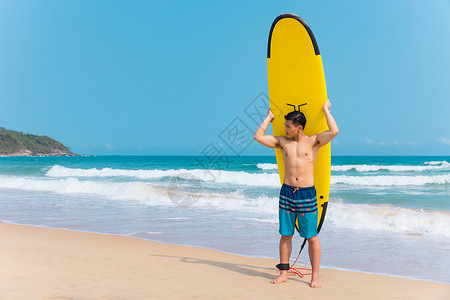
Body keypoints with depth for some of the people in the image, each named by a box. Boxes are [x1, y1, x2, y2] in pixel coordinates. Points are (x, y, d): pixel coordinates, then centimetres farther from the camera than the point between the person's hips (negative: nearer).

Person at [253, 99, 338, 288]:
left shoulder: (313, 141, -1)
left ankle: (315, 277, 10)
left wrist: (326, 110, -3)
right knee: (285, 235, 8)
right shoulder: (282, 142, 9)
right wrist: (269, 118, 16)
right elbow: (258, 136, 10)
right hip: (287, 192, 3)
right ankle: (283, 273, 18)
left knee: (311, 236, 1)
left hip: (307, 194, -3)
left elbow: (334, 132, -14)